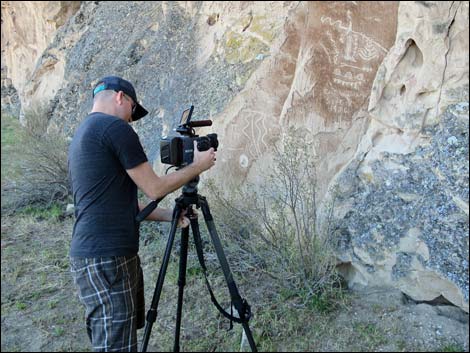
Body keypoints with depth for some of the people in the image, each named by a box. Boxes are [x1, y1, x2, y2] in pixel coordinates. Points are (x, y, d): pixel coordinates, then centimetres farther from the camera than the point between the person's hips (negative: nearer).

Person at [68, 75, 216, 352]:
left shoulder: (83, 134, 19)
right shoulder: (115, 127, -10)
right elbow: (154, 189, -7)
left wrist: (169, 215, 17)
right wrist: (198, 165, 6)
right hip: (105, 260, -10)